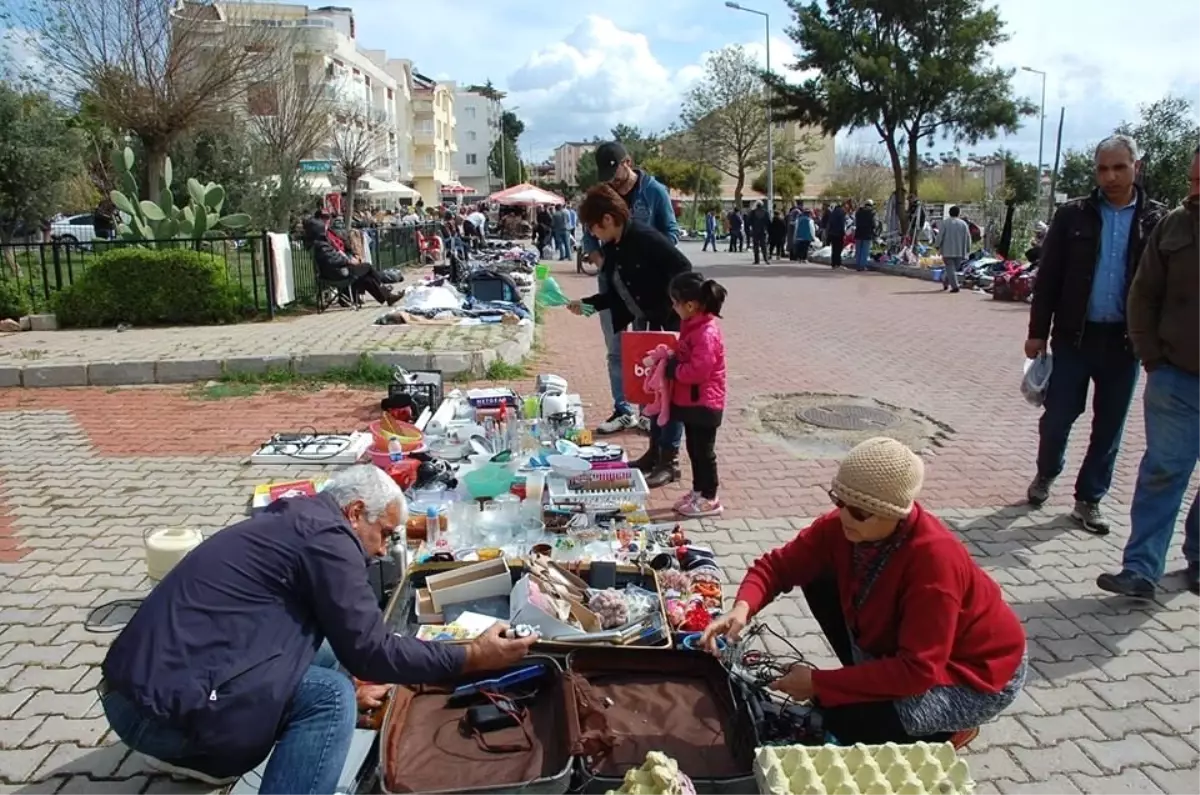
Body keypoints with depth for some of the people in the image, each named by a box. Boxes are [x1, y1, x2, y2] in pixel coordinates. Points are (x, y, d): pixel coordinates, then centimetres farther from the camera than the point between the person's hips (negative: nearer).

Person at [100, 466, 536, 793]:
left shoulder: (287, 523, 16)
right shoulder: (325, 534, -13)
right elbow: (370, 650, -12)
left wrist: (349, 687, 23)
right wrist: (472, 657, -4)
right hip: (165, 709, -10)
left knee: (323, 660, 12)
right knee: (332, 699, -10)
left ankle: (200, 756, 16)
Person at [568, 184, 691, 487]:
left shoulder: (645, 238, -21)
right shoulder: (611, 248, 5)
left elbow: (684, 271, -24)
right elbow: (616, 294, 13)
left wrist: (667, 314, -24)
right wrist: (586, 304, 2)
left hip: (670, 324, -9)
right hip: (645, 325, 9)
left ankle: (670, 461, 6)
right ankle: (655, 451, 26)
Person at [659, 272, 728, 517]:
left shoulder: (707, 332, -24)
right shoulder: (693, 325, 8)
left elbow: (699, 370, -29)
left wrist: (672, 368, -18)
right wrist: (669, 358, 5)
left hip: (704, 403, -10)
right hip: (691, 401, 10)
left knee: (704, 451, 1)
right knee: (694, 450, 18)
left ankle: (709, 500, 13)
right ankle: (698, 491, 31)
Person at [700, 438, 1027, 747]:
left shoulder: (934, 557, -35)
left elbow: (917, 670, -34)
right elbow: (780, 564, -12)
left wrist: (818, 684, -30)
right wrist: (743, 607, -33)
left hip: (976, 673, -7)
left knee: (842, 717, -23)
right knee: (818, 582, -4)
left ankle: (948, 730, 5)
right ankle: (871, 684, 11)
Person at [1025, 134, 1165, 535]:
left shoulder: (1156, 220, 1)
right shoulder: (1073, 215, 0)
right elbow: (1048, 277, 1)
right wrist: (1038, 332, -2)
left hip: (1124, 340, 1)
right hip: (1075, 336, -1)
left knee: (1109, 426, 9)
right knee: (1057, 415, 4)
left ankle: (1089, 498, 24)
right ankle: (1045, 474, 32)